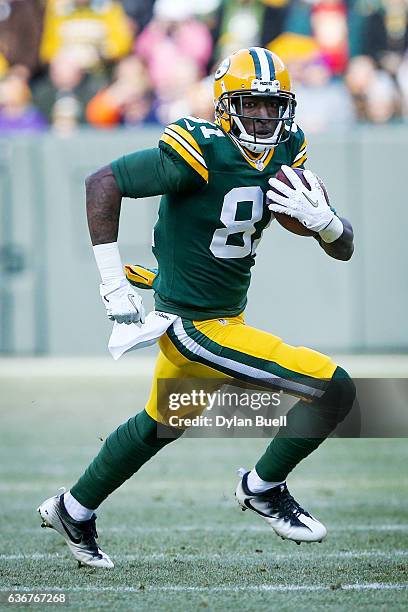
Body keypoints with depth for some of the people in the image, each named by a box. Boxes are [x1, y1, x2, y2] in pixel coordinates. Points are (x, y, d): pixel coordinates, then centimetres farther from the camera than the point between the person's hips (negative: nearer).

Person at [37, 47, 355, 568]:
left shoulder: (287, 158, -1)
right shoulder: (201, 154, -23)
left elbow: (343, 249, -1)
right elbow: (102, 183, -21)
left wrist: (321, 220, -24)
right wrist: (113, 282, -21)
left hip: (227, 313, 9)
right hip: (197, 328, -9)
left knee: (161, 423, 29)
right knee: (334, 389, -12)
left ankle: (74, 511, 46)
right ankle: (264, 489, 8)